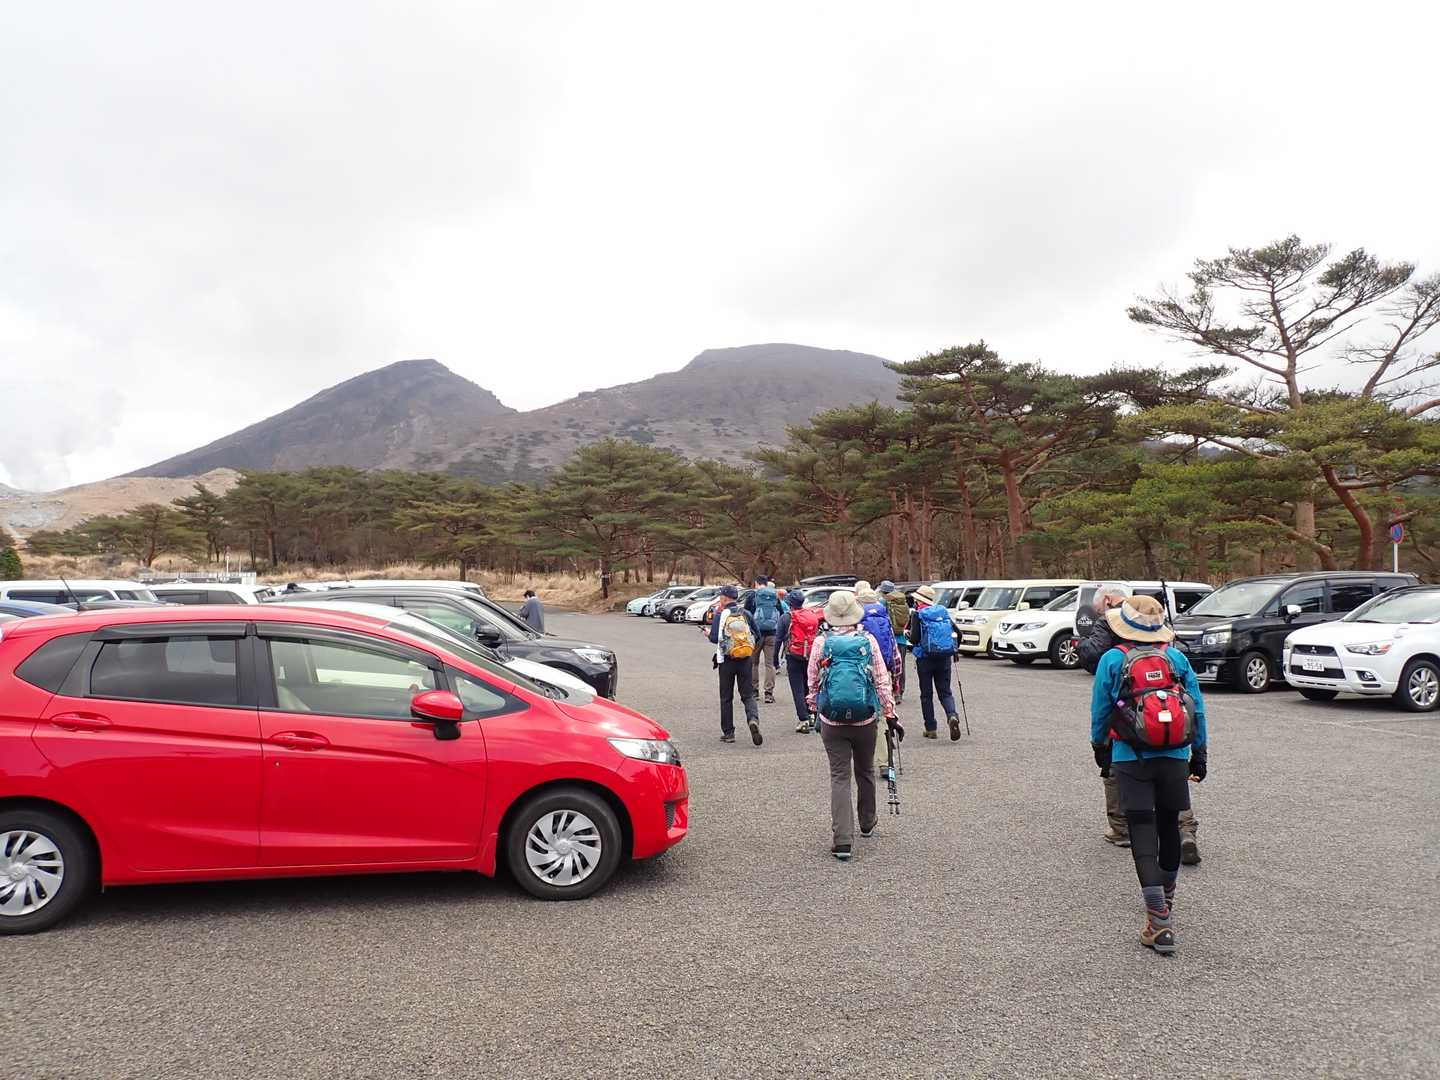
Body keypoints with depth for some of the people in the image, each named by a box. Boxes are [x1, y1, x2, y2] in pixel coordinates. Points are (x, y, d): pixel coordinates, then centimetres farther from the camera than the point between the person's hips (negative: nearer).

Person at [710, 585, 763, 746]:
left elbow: (714, 638, -13)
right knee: (748, 695, 7)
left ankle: (728, 732, 12)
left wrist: (708, 633, 8)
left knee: (726, 698, 9)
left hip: (727, 660, -2)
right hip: (746, 660, 2)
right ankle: (753, 719, -20)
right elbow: (757, 636, 6)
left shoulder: (720, 615, -7)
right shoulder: (746, 614, 3)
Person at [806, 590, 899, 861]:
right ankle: (867, 823, 40)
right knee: (865, 772, 21)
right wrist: (890, 715, 3)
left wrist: (814, 708, 18)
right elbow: (882, 681, -3)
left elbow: (812, 682, 3)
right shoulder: (868, 640, -4)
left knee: (839, 777, 2)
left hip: (832, 721, -1)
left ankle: (842, 840, -6)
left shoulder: (821, 642, -5)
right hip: (865, 720, 1)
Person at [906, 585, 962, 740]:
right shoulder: (943, 611, 7)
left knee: (926, 695, 7)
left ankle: (931, 729, 8)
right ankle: (952, 715, -16)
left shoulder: (917, 614, -8)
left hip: (925, 658, -4)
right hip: (945, 657, 4)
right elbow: (956, 632, 7)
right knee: (945, 691, 11)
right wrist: (953, 650, 22)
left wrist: (907, 633, 7)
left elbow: (914, 639, -14)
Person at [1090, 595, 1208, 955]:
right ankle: (1166, 900, 39)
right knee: (1168, 826, 19)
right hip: (1174, 757, 3)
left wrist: (1100, 749, 18)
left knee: (1143, 833, -3)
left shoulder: (1112, 660, -4)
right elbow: (1198, 709, 6)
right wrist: (1200, 754, 15)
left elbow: (1100, 711, 2)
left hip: (1131, 759, -3)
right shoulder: (1178, 658, 3)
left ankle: (1159, 921, -10)